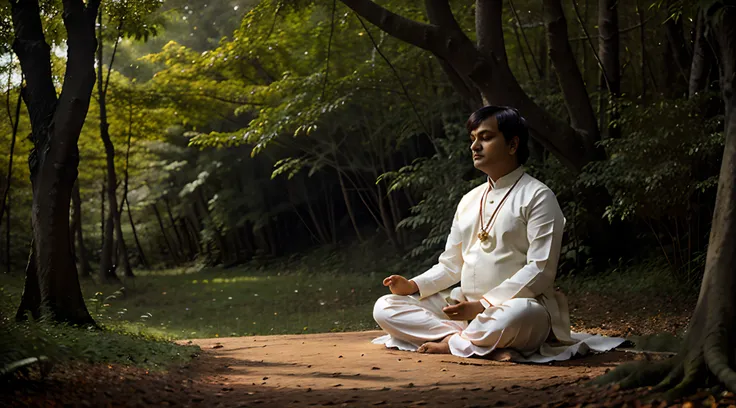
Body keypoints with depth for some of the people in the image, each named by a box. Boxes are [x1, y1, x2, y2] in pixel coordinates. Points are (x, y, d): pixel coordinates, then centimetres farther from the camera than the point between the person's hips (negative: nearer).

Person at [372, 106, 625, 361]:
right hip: (464, 306, 7)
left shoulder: (537, 197, -3)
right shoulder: (469, 200, 19)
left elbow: (540, 271, -13)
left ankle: (452, 344, -16)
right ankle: (470, 339, -20)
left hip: (520, 305, -7)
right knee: (385, 308, -7)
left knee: (514, 315, -43)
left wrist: (485, 305, -21)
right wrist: (415, 286, -1)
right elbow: (451, 264, 19)